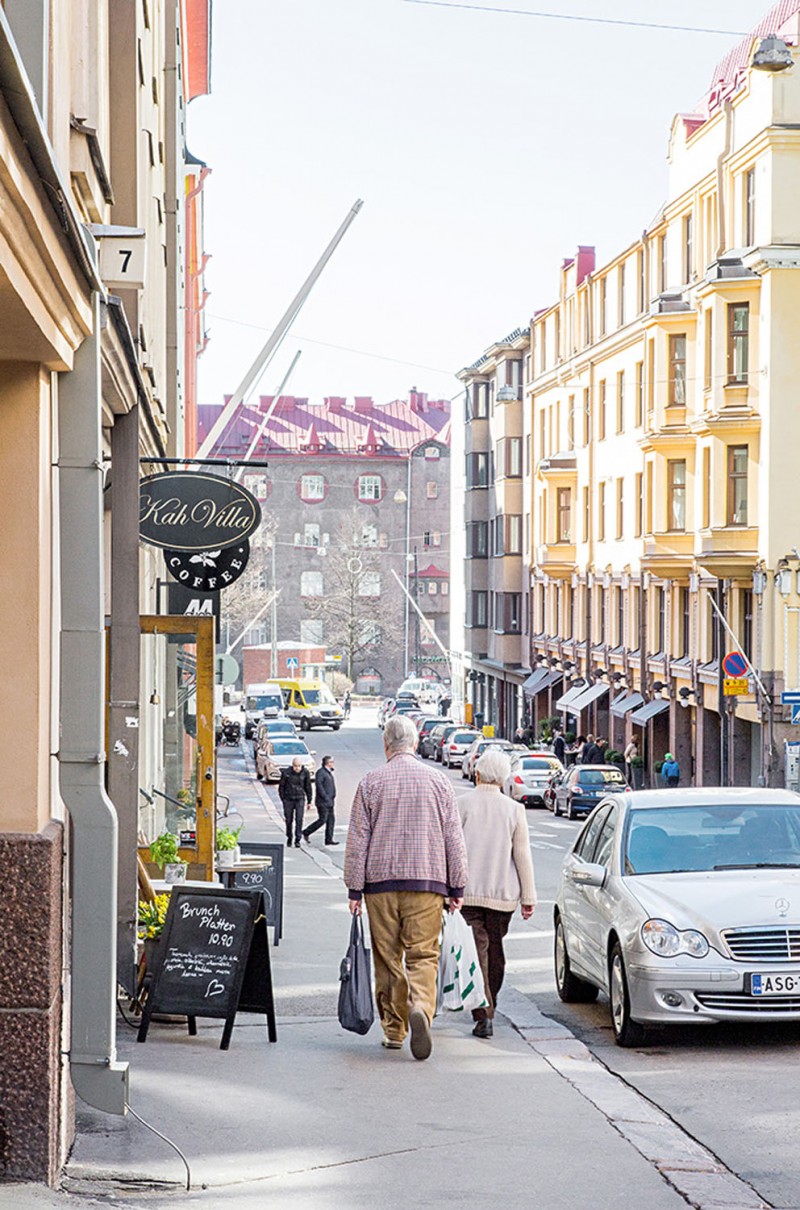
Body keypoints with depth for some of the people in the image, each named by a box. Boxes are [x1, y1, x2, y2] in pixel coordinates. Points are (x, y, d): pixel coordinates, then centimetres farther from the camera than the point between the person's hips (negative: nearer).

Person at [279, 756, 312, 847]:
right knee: (289, 820, 7)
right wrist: (282, 799, -1)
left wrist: (309, 801, 7)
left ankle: (297, 840, -6)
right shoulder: (286, 772, -9)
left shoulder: (305, 773, -5)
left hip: (300, 799, 0)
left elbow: (308, 787, 4)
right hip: (288, 799, 0)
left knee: (299, 819, -11)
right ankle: (289, 838, 25)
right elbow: (281, 786, 1)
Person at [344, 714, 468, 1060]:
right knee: (423, 955, -2)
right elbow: (454, 839, 6)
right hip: (427, 880, 0)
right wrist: (456, 888, 11)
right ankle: (420, 1007, -28)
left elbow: (357, 840, 2)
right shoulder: (438, 781, 4)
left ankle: (393, 1029, 12)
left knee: (387, 957, 9)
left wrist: (355, 889, 6)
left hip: (381, 882, 0)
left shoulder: (370, 782, 3)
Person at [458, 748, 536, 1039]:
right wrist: (528, 897, 6)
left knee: (476, 952, -5)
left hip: (467, 892, -2)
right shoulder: (515, 810, 0)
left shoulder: (462, 804, -5)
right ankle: (488, 1006, 31)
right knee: (495, 950, 17)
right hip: (502, 894, 2)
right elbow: (522, 856, 1)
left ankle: (483, 1015, -16)